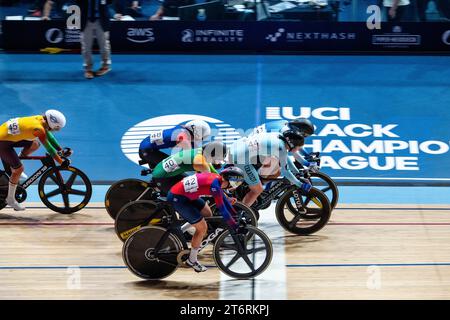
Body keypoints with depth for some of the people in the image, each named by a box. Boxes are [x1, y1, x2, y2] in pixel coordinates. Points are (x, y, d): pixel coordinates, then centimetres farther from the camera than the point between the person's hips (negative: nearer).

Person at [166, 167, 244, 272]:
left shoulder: (215, 178, 5)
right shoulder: (214, 184, -23)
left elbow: (223, 198, 20)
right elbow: (222, 209, -20)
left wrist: (236, 215, 25)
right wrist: (235, 225, -12)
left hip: (186, 194, 10)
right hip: (177, 199, -10)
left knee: (207, 215, 21)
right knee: (202, 228, -4)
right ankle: (192, 260, 12)